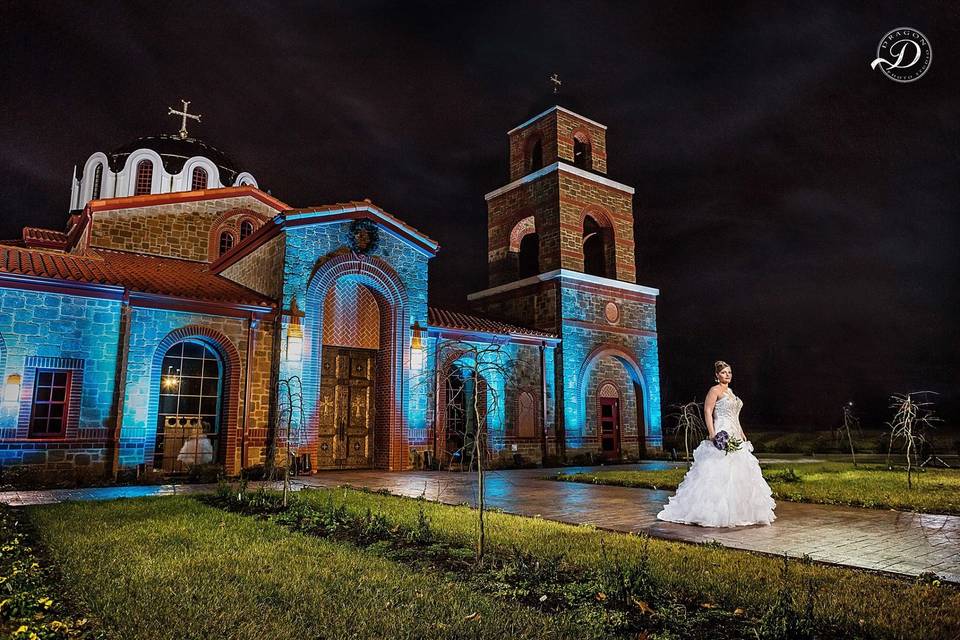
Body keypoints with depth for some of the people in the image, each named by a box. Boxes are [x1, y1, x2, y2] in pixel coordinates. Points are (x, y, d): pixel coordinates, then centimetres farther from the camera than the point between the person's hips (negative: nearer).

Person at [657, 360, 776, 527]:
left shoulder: (730, 391, 18)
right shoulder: (715, 390, -7)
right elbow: (707, 412, -14)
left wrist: (742, 434, 21)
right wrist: (712, 434, -23)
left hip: (735, 436, 9)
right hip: (722, 435, -9)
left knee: (737, 474, 9)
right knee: (719, 473, -10)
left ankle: (735, 511, 16)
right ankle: (714, 512, -5)